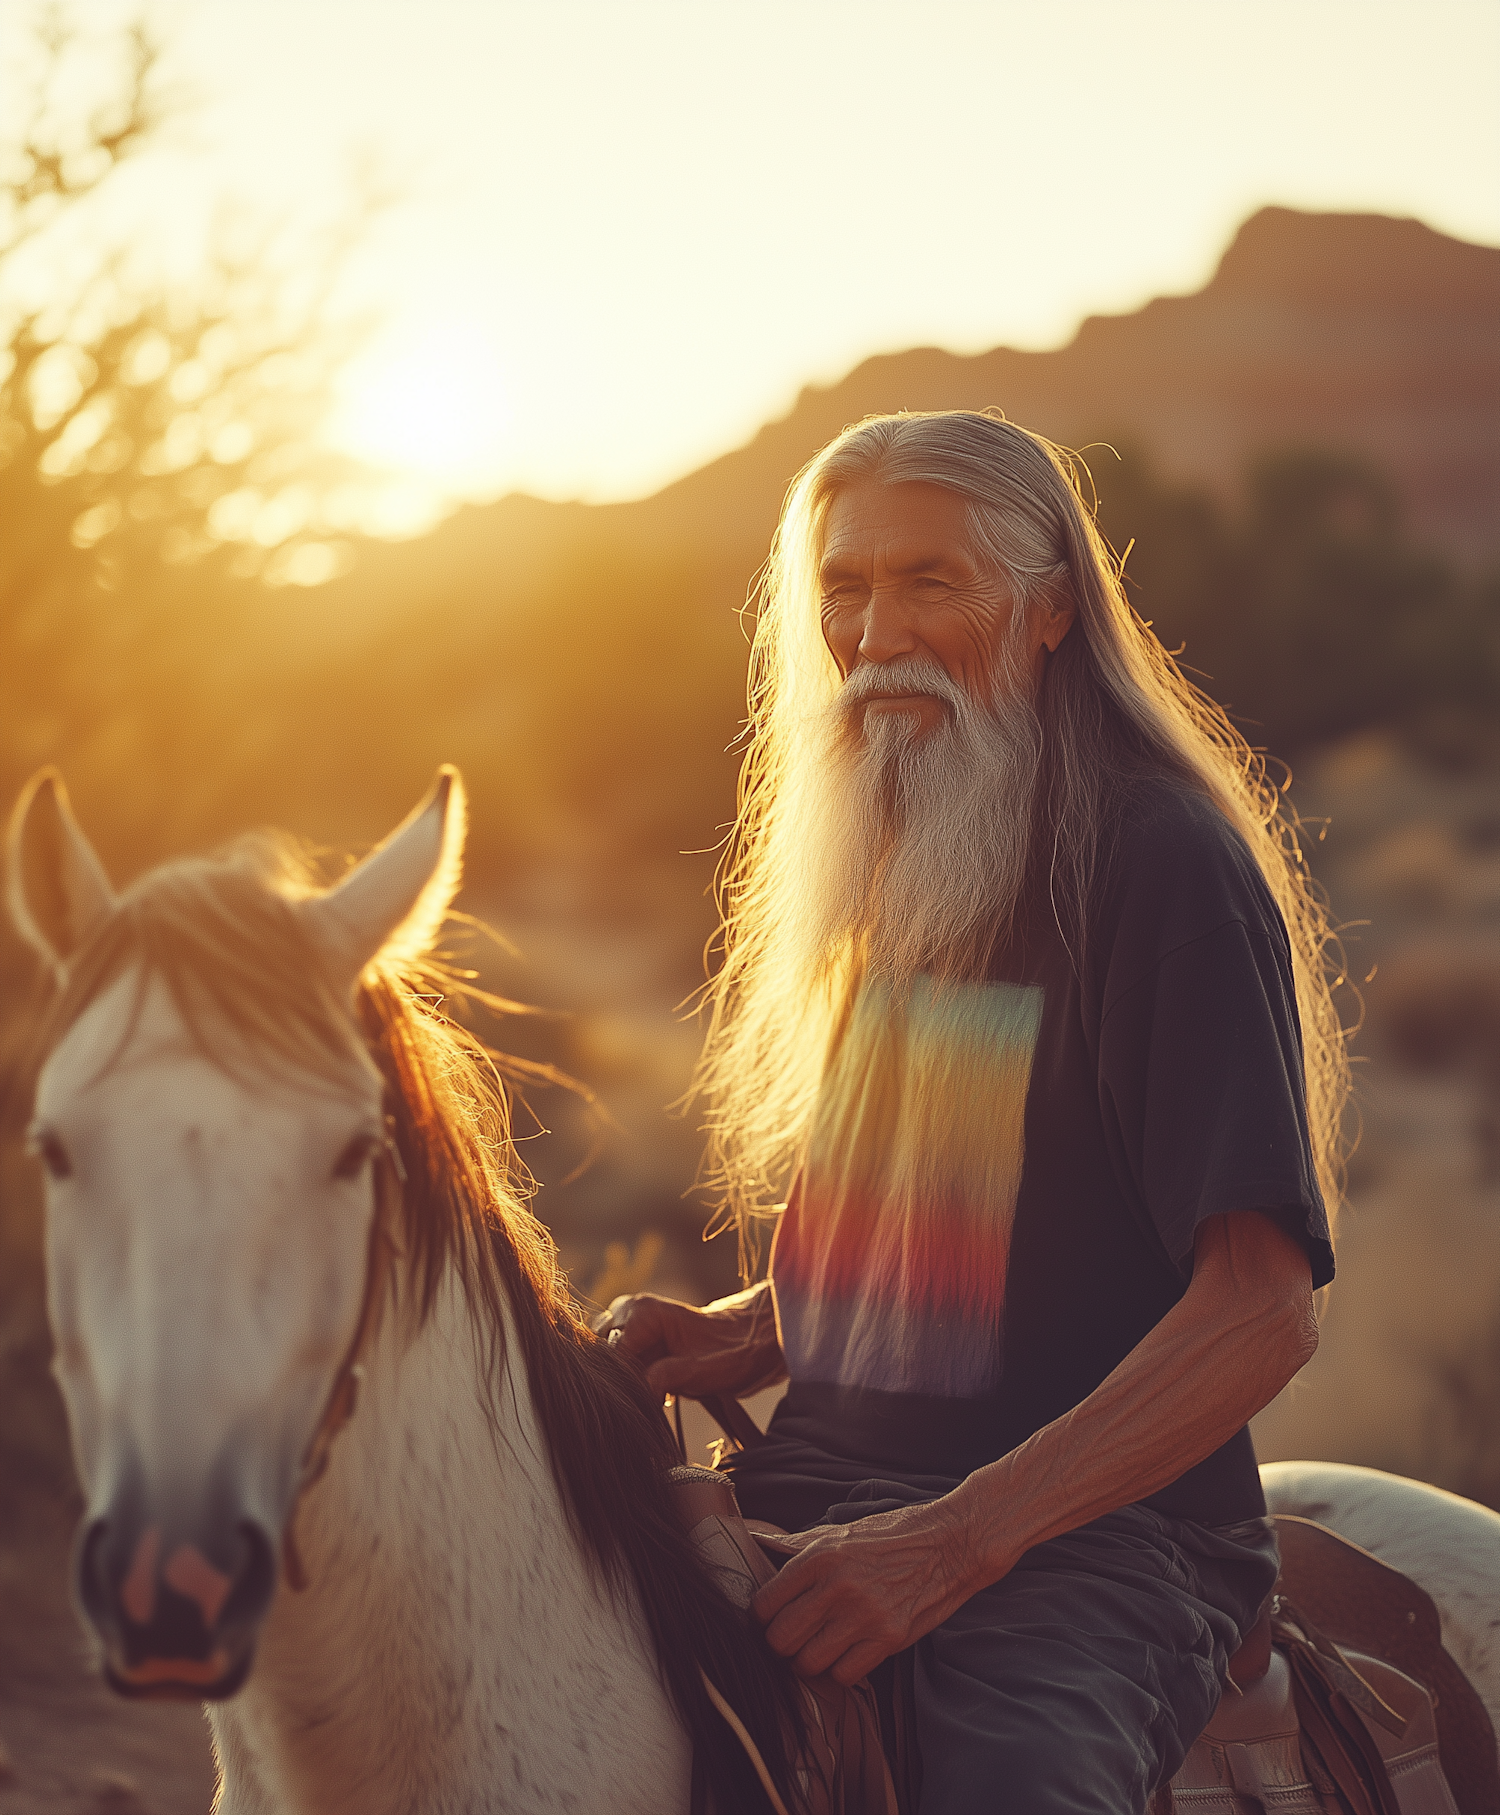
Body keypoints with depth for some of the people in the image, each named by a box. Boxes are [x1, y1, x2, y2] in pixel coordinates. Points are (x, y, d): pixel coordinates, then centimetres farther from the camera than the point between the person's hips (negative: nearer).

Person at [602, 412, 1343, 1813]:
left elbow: (1263, 1309, -17)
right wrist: (727, 1340, 4)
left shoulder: (1166, 866, -9)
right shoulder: (862, 872, 15)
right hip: (818, 1483, 7)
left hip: (1095, 1534, -6)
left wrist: (960, 1538, -24)